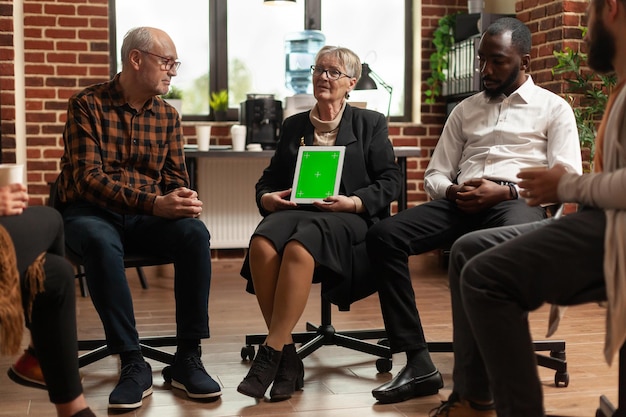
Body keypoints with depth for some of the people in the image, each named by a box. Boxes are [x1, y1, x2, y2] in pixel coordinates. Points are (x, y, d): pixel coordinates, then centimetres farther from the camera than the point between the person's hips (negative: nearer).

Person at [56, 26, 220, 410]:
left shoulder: (167, 115, 9)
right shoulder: (88, 105, -6)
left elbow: (176, 177, 9)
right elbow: (88, 178, -15)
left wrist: (186, 201, -17)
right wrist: (154, 203, -27)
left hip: (146, 217, 4)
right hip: (90, 212, -3)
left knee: (195, 233, -27)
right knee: (100, 242, -38)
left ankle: (187, 358, -21)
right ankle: (133, 364, -29)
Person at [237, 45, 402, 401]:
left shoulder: (371, 124, 15)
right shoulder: (293, 125, 25)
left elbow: (390, 181, 6)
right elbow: (269, 178, 23)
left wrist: (354, 202, -11)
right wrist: (266, 197, -1)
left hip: (347, 219, -3)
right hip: (293, 211, 3)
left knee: (299, 247, -38)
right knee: (262, 245, -34)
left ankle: (270, 355, -32)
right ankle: (288, 358, -27)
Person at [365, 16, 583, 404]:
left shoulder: (553, 108, 13)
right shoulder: (465, 110, 26)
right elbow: (435, 174, 22)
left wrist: (504, 190, -14)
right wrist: (452, 190, -3)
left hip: (518, 202, -4)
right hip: (461, 204, 4)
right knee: (384, 235, -23)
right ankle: (419, 363, -24)